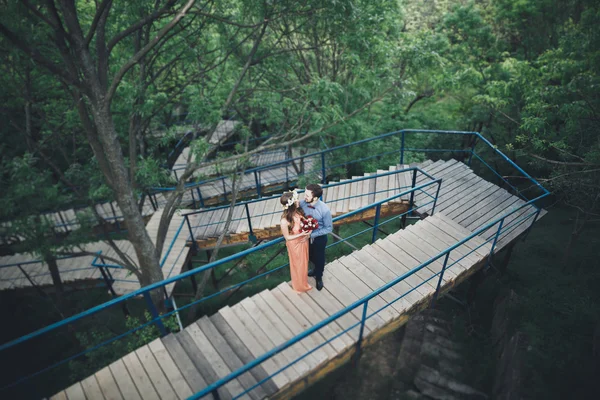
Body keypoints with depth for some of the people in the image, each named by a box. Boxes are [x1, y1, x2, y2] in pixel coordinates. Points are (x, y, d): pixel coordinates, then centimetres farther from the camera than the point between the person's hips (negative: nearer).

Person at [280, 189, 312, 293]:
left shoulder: (298, 211, -19)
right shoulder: (285, 221, -36)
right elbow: (287, 237, -21)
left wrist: (308, 233, -19)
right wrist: (301, 234, -30)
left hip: (304, 241, 6)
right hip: (295, 245, -5)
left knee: (304, 262, 30)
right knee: (298, 265, 22)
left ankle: (304, 280, 61)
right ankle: (300, 285, 52)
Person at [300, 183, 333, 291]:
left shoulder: (325, 210, -32)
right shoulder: (302, 203, -22)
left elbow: (329, 228, -20)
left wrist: (313, 234, -25)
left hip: (319, 238, -4)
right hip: (306, 236, 4)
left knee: (319, 258, 21)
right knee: (311, 256, 29)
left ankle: (319, 277, 51)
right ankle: (316, 269, 62)